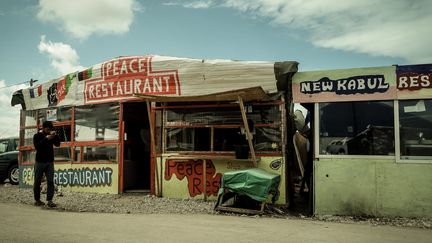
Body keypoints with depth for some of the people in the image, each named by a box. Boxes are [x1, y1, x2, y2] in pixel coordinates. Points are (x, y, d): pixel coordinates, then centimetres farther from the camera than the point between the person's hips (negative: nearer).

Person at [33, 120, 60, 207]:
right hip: (40, 162, -3)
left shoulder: (51, 136, 11)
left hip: (50, 162, 3)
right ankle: (37, 200, 14)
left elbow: (57, 144, 1)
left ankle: (49, 200, -8)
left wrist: (55, 136, -12)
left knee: (50, 181, -6)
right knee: (37, 181, 4)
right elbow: (37, 146, -15)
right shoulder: (37, 136, 1)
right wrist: (46, 139, -22)